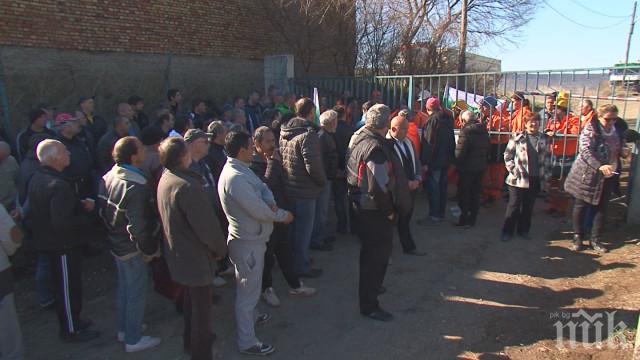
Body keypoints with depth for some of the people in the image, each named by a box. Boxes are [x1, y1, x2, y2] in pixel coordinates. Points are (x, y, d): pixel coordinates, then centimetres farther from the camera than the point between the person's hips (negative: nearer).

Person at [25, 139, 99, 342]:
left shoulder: (37, 179, 4)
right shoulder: (59, 186, -28)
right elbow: (62, 223, -33)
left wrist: (80, 204, 2)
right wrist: (87, 219, -18)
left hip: (47, 241, 10)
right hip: (63, 246, -10)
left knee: (62, 285, 23)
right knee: (68, 287, 6)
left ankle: (71, 320, 40)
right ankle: (71, 330, 22)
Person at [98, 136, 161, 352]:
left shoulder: (108, 177, -1)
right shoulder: (136, 186, -29)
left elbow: (103, 210, 9)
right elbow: (138, 226, -30)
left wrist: (112, 231, 19)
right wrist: (150, 249, -16)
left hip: (116, 243, 9)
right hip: (133, 248, -9)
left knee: (124, 287, 24)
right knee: (137, 293, 8)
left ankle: (123, 329, 41)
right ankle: (133, 340, 22)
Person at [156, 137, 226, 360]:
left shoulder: (165, 179, 1)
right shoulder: (187, 186, -29)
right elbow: (206, 224, -28)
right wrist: (220, 248, -9)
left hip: (178, 255, 9)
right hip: (195, 257, -9)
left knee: (190, 303, 28)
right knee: (201, 308, 9)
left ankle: (191, 341, 47)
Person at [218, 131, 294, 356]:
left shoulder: (240, 169, 4)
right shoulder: (235, 177, -29)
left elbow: (262, 187, 8)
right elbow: (259, 211, -28)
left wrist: (270, 202, -15)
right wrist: (283, 215, -11)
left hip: (250, 237, 10)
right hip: (248, 241, -10)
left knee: (248, 287, 29)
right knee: (248, 290, 3)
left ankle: (250, 317, 51)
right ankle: (247, 342, 18)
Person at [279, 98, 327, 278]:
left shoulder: (285, 132, 5)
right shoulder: (308, 134, -21)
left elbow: (280, 158, 13)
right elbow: (313, 166, -26)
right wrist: (322, 181, -9)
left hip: (288, 188, 8)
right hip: (305, 190, -8)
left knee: (292, 226, 22)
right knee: (304, 229, 6)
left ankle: (291, 260, 38)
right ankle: (302, 267, 18)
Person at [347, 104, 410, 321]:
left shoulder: (360, 140, 8)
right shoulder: (376, 148, -24)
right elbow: (379, 186, -30)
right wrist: (389, 210, -17)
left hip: (361, 206, 10)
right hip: (375, 212, -10)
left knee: (370, 253, 26)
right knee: (377, 256, 1)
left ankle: (370, 287, 46)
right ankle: (369, 305, 11)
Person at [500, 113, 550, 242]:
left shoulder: (543, 139, 6)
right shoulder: (518, 137, -4)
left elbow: (546, 158, 11)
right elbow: (507, 155, -2)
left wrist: (545, 175, 6)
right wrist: (513, 170, -9)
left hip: (535, 179, 3)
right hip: (518, 178, -3)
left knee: (528, 206, 12)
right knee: (514, 205, 3)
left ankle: (523, 230, 26)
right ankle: (507, 231, 13)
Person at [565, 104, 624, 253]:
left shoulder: (617, 131, 6)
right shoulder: (590, 130, -13)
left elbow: (618, 151, 21)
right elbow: (586, 151, -25)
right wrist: (600, 166, -38)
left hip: (607, 177, 5)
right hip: (587, 175, -5)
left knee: (601, 208, 9)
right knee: (581, 206, 5)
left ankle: (595, 239, 20)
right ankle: (578, 237, 19)